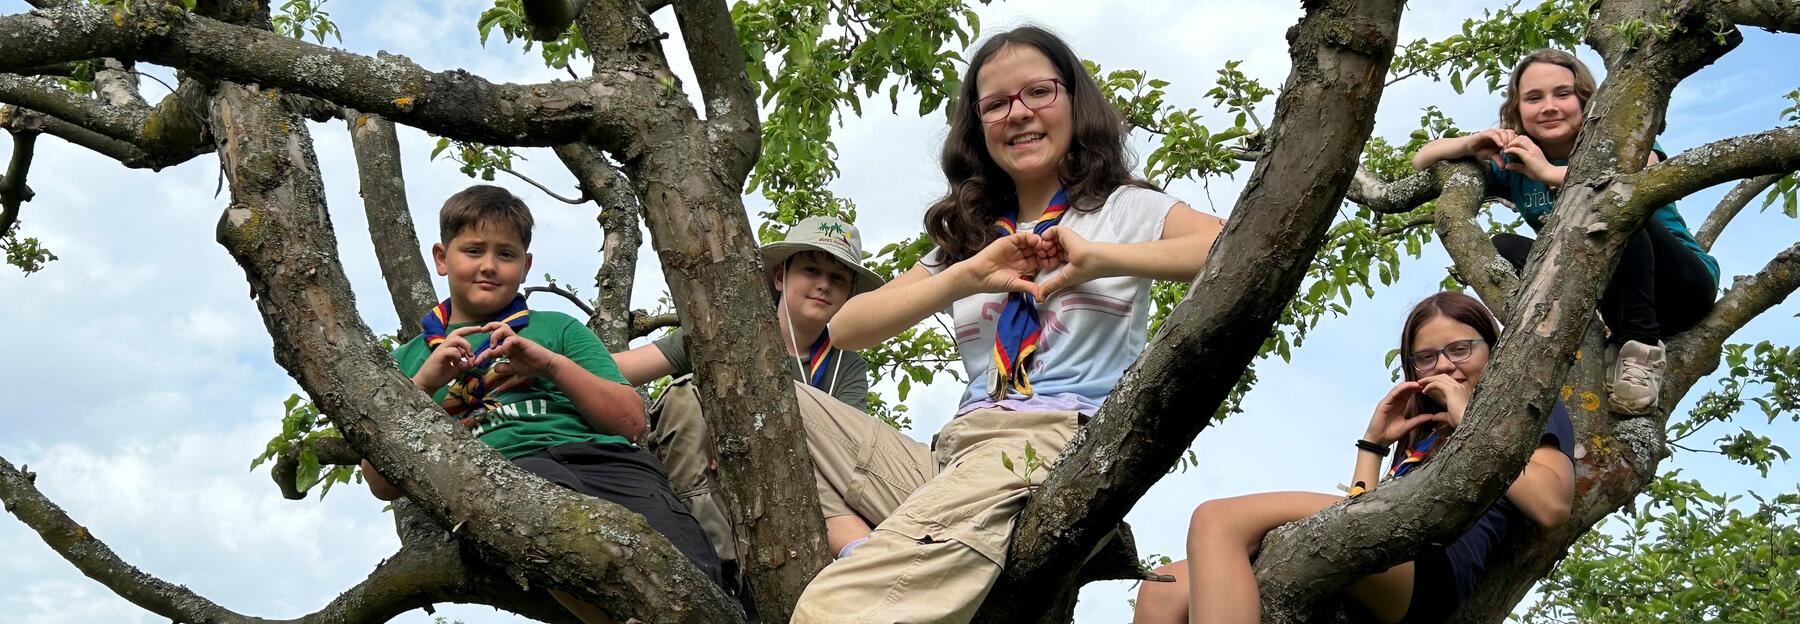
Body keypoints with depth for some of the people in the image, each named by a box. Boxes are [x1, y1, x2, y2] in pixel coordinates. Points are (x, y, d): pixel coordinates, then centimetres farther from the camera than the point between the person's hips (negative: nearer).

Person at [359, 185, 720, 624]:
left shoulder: (558, 329, 31)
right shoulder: (410, 358, 31)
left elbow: (631, 422, 18)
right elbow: (383, 484, 18)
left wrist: (552, 363, 6)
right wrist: (422, 384, 6)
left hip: (601, 457, 2)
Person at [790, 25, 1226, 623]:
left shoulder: (1124, 209, 11)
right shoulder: (965, 237, 24)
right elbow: (846, 327, 11)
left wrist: (1099, 258, -13)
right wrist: (968, 276, -3)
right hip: (961, 446, 7)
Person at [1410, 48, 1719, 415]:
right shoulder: (1515, 164, 7)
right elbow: (1423, 161, 8)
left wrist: (1549, 173, -32)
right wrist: (1471, 145, -13)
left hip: (1681, 286, -5)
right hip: (1608, 304, 5)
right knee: (1502, 248, -16)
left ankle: (1640, 345, -33)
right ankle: (1611, 341, -29)